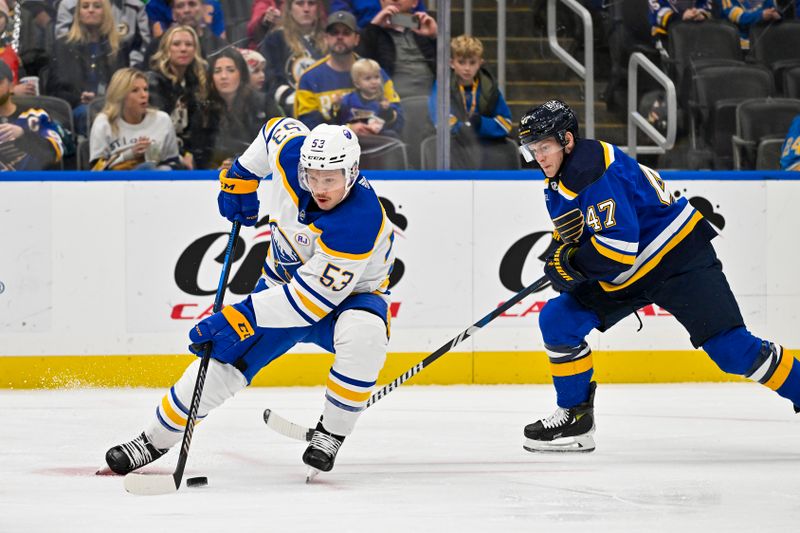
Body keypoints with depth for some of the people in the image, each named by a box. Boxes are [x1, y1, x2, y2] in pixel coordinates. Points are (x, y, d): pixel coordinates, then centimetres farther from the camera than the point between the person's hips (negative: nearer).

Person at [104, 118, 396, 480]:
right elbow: (279, 128, 7)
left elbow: (311, 297, -36)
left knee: (364, 333, -38)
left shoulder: (360, 221, -37)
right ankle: (154, 440, 7)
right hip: (284, 283, 5)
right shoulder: (291, 154, -21)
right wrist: (242, 176, 6)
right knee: (223, 358, -8)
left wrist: (242, 317, -36)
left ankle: (330, 434, -19)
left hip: (349, 296, -5)